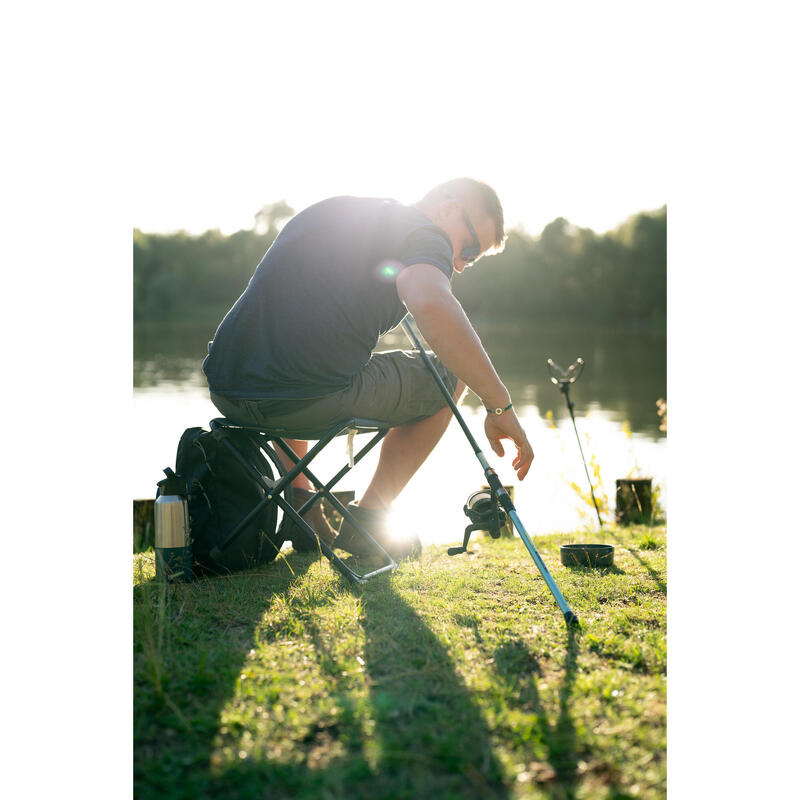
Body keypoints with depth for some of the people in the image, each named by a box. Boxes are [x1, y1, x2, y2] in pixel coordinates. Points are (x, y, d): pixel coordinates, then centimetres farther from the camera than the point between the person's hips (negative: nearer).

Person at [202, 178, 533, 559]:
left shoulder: (322, 210, 23)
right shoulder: (424, 234, -1)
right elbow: (431, 306, -24)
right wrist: (500, 405, -18)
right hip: (315, 400, -7)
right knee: (451, 375, 16)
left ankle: (296, 500, 31)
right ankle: (369, 516, 15)